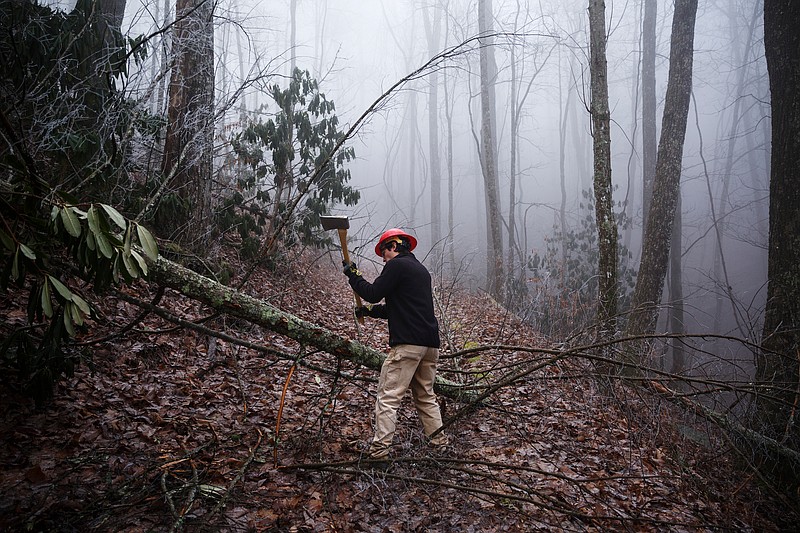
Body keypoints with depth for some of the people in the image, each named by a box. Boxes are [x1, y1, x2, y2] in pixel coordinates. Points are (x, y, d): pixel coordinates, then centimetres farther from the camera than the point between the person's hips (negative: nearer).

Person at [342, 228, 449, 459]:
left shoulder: (397, 265, -4)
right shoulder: (421, 270, 23)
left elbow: (373, 293, -7)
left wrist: (352, 274, 7)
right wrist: (370, 310, 23)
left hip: (407, 342, -9)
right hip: (430, 343, 9)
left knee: (388, 396, -5)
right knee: (425, 395, 18)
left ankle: (380, 447, -6)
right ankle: (439, 440, 21)